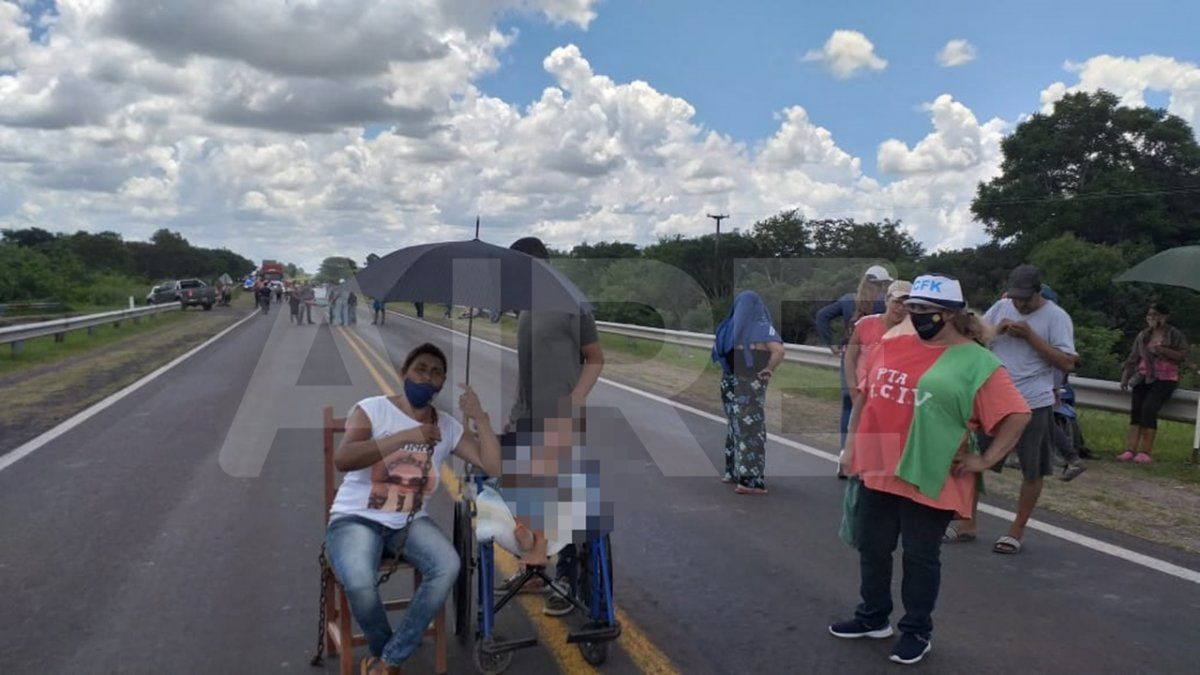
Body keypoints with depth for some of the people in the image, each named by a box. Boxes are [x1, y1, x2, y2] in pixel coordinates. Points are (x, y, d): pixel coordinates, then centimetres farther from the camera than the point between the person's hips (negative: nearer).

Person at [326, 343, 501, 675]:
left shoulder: (448, 426, 6)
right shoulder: (372, 409, -6)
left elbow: (494, 467, -3)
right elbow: (342, 460, -24)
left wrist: (480, 417, -13)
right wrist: (406, 436, -28)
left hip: (410, 522, 4)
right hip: (356, 519, -3)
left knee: (448, 566, -27)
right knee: (360, 586, -33)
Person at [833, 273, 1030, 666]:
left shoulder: (976, 363, -9)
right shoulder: (890, 347, 6)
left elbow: (1017, 414, -10)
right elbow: (865, 398, 15)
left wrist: (985, 460, -11)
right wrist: (851, 445, 12)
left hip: (927, 480, -5)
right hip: (877, 472, 6)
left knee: (920, 557, 9)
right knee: (871, 547, 17)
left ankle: (917, 631, 27)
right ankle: (873, 617, 36)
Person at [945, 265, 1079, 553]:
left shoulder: (1056, 316, -7)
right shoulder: (1001, 307, 6)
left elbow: (1067, 363, -14)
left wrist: (1030, 335, -19)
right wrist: (996, 330, -11)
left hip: (1034, 404, -4)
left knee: (1032, 471, 7)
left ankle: (1017, 531, 22)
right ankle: (967, 523, 20)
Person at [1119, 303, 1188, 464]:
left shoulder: (1174, 334, 2)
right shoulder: (1142, 335, 14)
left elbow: (1183, 356, -5)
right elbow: (1133, 358, 13)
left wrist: (1163, 350, -18)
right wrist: (1125, 377, 3)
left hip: (1165, 379, -4)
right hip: (1144, 377, 4)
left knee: (1149, 408, -24)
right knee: (1135, 408, -16)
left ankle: (1146, 452, -20)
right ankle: (1130, 449, -22)